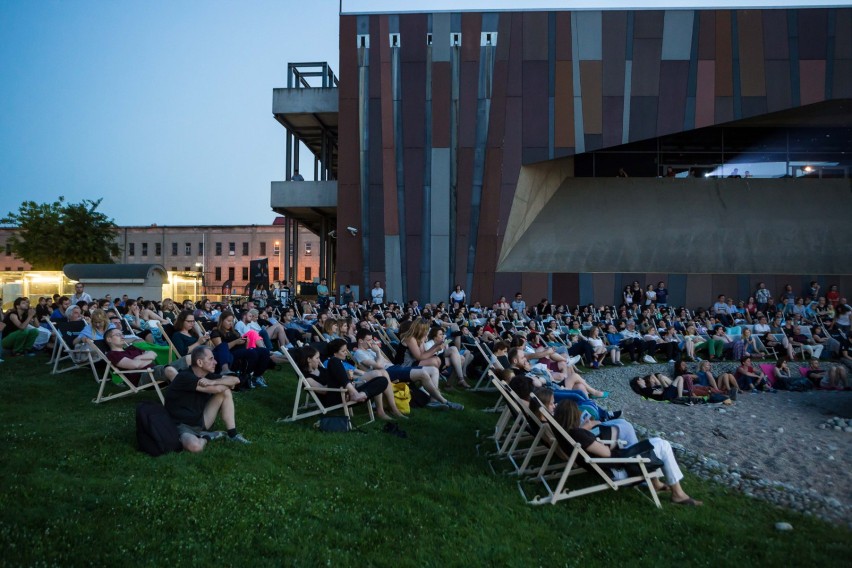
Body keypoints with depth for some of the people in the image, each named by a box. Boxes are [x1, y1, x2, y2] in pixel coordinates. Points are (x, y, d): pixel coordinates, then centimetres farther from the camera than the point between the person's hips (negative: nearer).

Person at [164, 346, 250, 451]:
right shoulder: (185, 377, -22)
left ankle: (232, 435, -6)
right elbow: (217, 389, -28)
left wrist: (213, 382, -22)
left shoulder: (207, 376, 2)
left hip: (200, 421, 7)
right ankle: (206, 437, -4)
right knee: (194, 446, -40)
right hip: (183, 426, -7)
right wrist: (227, 383, -6)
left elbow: (236, 380, -6)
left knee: (226, 392, -7)